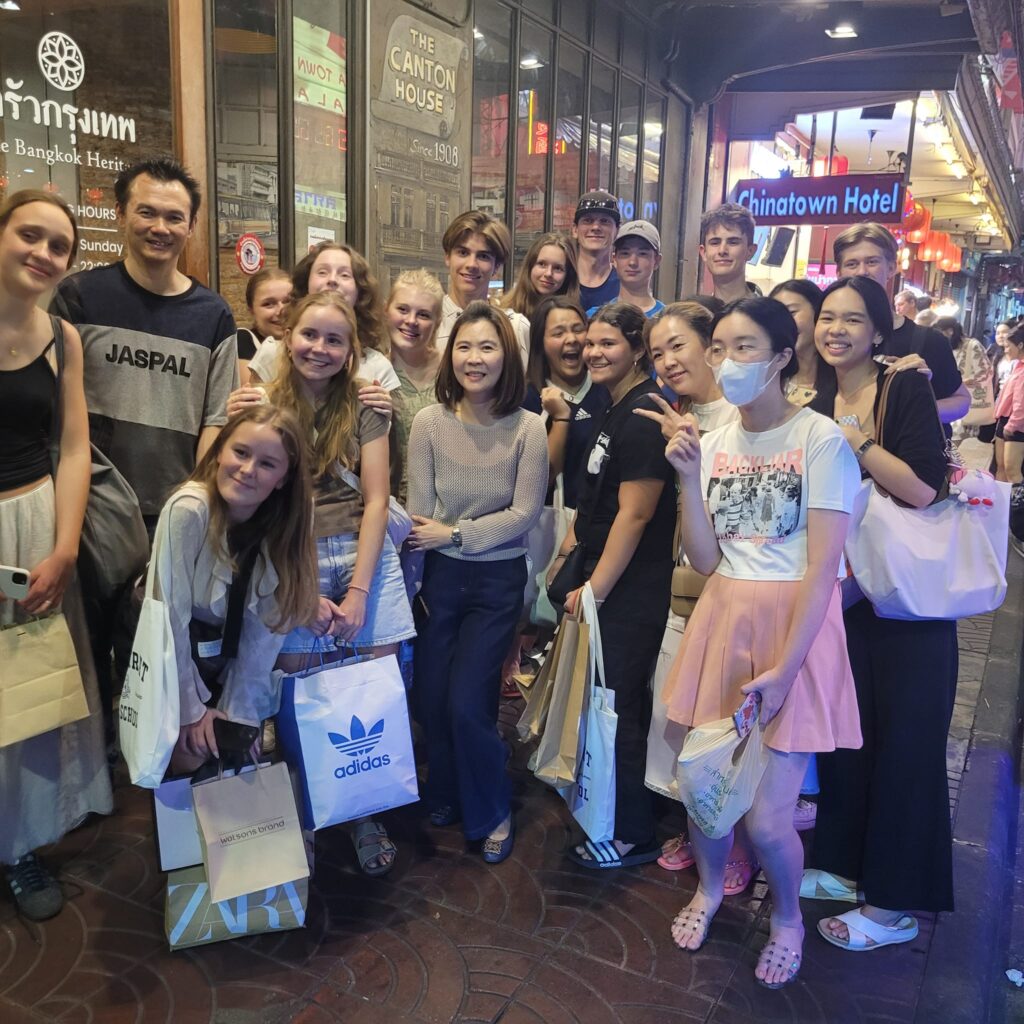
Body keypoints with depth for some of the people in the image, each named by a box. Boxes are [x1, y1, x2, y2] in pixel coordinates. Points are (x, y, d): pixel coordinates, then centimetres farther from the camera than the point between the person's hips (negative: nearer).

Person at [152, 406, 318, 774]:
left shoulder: (288, 518, -15)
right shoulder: (188, 509, -28)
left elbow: (268, 622, -14)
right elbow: (171, 616, -24)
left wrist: (237, 712, -15)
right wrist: (191, 709, -19)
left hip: (233, 657, 4)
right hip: (171, 653, -3)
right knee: (192, 759, -13)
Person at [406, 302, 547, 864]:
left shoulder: (528, 428, -11)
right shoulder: (429, 421, -7)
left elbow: (523, 513, -11)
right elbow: (417, 512, -4)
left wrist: (453, 534, -13)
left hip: (498, 580, -2)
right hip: (439, 575, 2)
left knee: (467, 704, -5)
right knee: (431, 699, 10)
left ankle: (490, 813, 23)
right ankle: (445, 797, 39)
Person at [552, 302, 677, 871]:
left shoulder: (644, 415, -18)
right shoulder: (613, 411, 13)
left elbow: (635, 511, -21)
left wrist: (595, 589, -17)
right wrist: (568, 550, 13)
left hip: (630, 590, -9)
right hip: (602, 579, 10)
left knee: (619, 706, 0)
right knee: (609, 700, 19)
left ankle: (633, 834, 17)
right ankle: (609, 807, 36)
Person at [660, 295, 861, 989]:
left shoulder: (821, 439, -11)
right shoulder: (715, 442, 6)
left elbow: (822, 568, -13)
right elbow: (704, 561, 2)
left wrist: (784, 668, -17)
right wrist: (689, 477, -9)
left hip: (796, 627, -5)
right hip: (723, 623, 5)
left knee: (767, 817, -3)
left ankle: (788, 917, 30)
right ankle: (710, 889, 43)